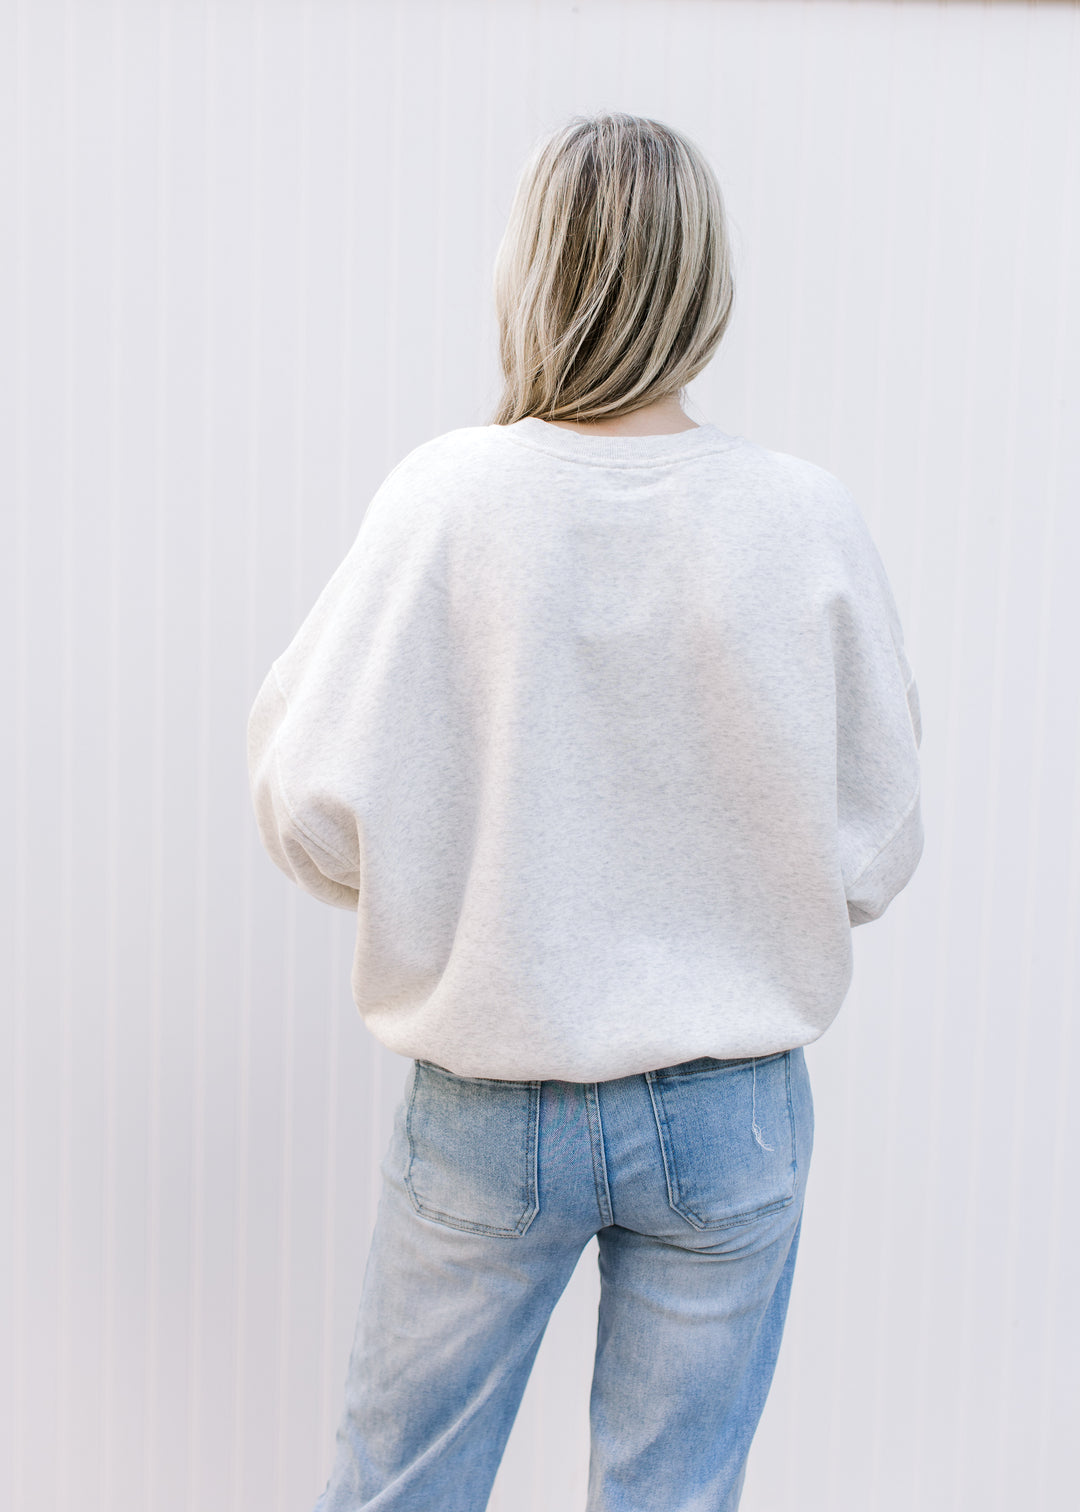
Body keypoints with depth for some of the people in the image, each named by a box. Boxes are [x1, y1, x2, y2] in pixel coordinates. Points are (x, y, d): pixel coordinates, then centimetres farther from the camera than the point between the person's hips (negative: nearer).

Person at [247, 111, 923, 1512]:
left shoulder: (445, 494, -13)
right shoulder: (808, 518, -10)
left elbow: (312, 809, -11)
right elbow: (876, 851, -3)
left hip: (485, 1111, 0)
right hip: (730, 1114, 1)